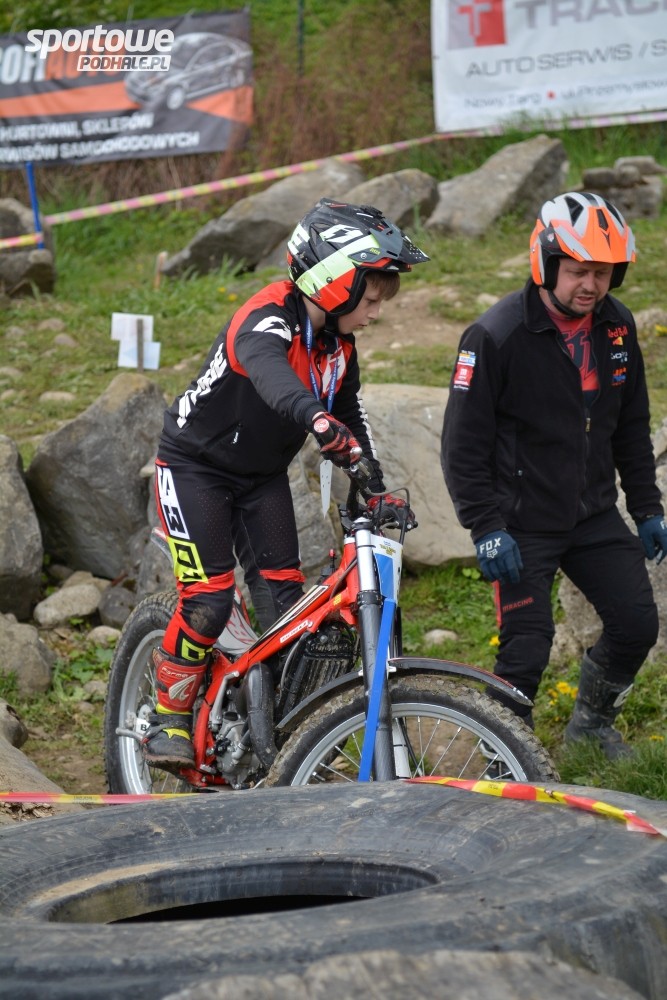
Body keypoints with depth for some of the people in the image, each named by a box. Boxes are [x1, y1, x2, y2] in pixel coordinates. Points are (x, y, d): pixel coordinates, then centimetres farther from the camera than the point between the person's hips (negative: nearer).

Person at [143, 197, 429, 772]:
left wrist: (377, 488, -11)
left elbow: (351, 416, 4)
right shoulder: (270, 320, -30)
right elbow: (268, 369, -53)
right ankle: (169, 716, 2)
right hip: (195, 465, -7)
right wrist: (317, 419, -73)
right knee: (209, 598, -16)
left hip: (262, 475, 7)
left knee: (284, 597, -2)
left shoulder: (338, 344, -4)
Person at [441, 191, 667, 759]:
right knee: (527, 649, -9)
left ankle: (593, 721, 26)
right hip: (523, 525, -5)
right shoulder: (496, 336, -17)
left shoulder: (617, 328, 1)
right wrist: (486, 528, -17)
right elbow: (464, 444, -14)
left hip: (594, 515, 6)